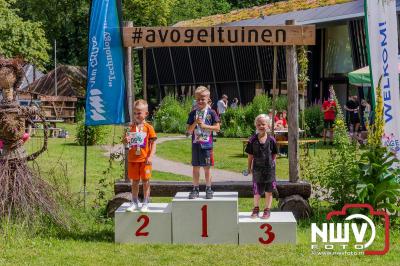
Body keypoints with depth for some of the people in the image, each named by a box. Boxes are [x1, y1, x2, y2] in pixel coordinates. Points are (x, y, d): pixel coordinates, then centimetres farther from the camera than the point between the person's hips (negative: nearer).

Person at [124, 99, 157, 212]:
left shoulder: (148, 128, -4)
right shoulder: (131, 127, 6)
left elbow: (153, 143, -5)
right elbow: (125, 142, 11)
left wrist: (150, 156, -15)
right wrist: (126, 140, -14)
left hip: (144, 160, -3)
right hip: (133, 159, 3)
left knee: (145, 181, 3)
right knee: (135, 181, 11)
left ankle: (145, 203, 13)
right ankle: (134, 202, 21)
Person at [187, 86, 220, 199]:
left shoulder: (211, 112, -2)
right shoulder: (193, 113, 4)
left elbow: (217, 127, -5)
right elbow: (189, 130, 2)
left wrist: (204, 126, -14)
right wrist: (195, 123, -15)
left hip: (207, 144, -2)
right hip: (195, 144, 2)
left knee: (207, 167, 4)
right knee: (195, 167, 6)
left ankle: (208, 189, 14)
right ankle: (195, 189, 14)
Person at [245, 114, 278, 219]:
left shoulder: (271, 140, -6)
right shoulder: (253, 140, -5)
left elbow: (274, 155, 5)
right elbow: (250, 155, 1)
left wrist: (270, 162, 1)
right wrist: (249, 167, 5)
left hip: (269, 168, 0)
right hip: (257, 168, 0)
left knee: (268, 191, 7)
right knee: (257, 191, 8)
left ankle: (267, 210, 19)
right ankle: (256, 209, 25)